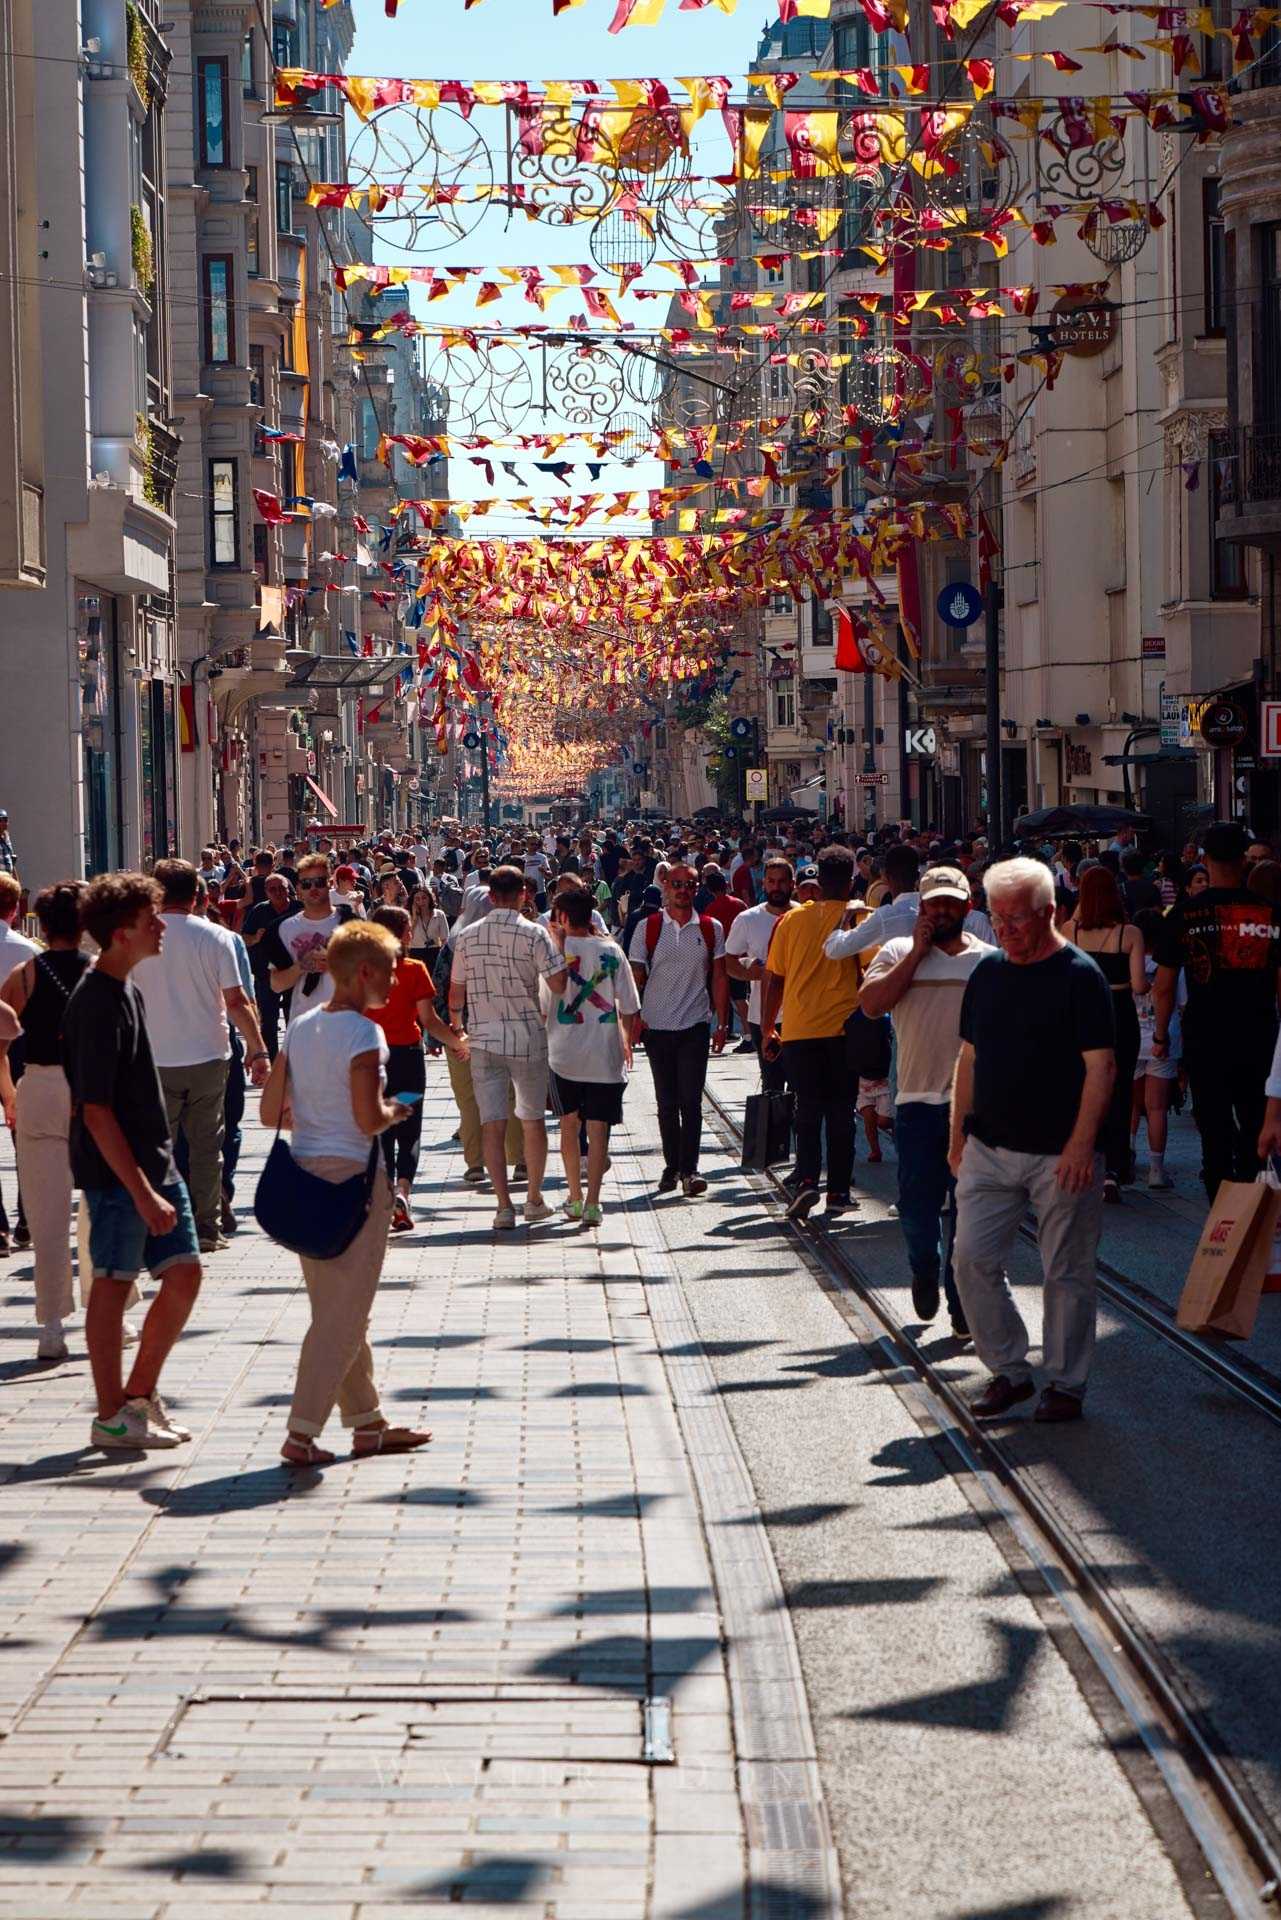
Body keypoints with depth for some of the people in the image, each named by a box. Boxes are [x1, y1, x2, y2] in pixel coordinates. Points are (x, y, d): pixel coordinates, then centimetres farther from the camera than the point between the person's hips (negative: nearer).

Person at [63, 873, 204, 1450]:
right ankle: (112, 1417, 10)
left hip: (153, 1161, 9)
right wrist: (142, 1192, -22)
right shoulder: (97, 1003, -19)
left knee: (184, 1273, 8)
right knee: (114, 1282, 0)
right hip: (115, 1170, -9)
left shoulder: (127, 990, 10)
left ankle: (140, 1395, 20)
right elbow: (96, 1111, -21)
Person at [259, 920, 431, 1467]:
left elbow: (271, 1112, 7)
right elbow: (368, 1120, -22)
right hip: (351, 1175, -8)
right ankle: (302, 1434, -5)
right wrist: (395, 1112, -1)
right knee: (344, 1314, -2)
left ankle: (366, 1423, 26)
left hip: (303, 1172, 8)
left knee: (336, 1308, 16)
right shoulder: (362, 1033, -14)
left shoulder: (300, 1028, 8)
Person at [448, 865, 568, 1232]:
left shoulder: (466, 936, 1)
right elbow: (558, 983, -15)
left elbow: (456, 992, 9)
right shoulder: (534, 934, -9)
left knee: (492, 1122, 1)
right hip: (527, 1038, -1)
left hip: (484, 1040, 1)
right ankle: (534, 1199, 23)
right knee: (533, 1119, 14)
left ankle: (504, 1205, -8)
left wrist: (454, 1023, 27)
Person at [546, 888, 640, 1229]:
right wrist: (626, 1041, 18)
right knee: (598, 1127, 1)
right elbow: (629, 1006, 3)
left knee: (569, 1124, 16)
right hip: (606, 1053, 0)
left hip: (564, 1052, 0)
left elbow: (542, 1003, -4)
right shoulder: (611, 951, -1)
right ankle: (592, 1203, -6)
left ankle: (575, 1197, 20)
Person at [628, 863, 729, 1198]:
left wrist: (722, 1023, 3)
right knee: (667, 1102, 7)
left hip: (695, 1025, -1)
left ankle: (689, 1169, -8)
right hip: (657, 1026, 1)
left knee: (691, 1100, -8)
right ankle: (672, 1166, 17)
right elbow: (636, 977, 4)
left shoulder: (711, 929, 5)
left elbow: (719, 978, 7)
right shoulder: (648, 928, 2)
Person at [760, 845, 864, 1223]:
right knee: (840, 1111, 9)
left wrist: (768, 1030, 17)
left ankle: (807, 1180, -8)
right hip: (842, 1028, -2)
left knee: (808, 1110, 11)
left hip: (798, 1031, 2)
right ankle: (838, 1192, 10)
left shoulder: (791, 920, 6)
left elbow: (774, 979, 9)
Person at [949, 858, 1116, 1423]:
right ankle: (1008, 1370, 16)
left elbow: (1101, 1066, -12)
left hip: (1061, 1155, -6)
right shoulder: (987, 971, 9)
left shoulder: (1079, 975, -9)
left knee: (1066, 1273, 3)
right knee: (972, 1259, 1)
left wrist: (1081, 1144, -18)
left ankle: (1065, 1384, 15)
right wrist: (958, 1134, 11)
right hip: (990, 1149, 6)